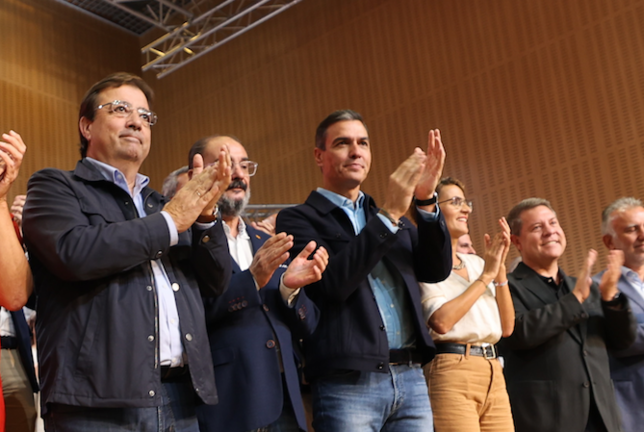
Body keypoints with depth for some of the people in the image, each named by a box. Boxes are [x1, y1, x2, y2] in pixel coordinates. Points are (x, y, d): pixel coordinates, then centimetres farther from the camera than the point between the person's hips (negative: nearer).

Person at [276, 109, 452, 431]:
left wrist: (426, 200, -8)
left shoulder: (388, 213, 17)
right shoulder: (297, 219, 1)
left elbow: (437, 270, 6)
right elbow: (330, 283, -15)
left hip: (410, 378, 5)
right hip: (347, 384, -5)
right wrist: (389, 214, -17)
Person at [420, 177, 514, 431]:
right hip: (451, 371, -6)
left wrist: (500, 268, 4)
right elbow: (441, 321, -17)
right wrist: (486, 275, -8)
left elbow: (507, 327, 13)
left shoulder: (476, 263, 17)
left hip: (493, 373, 7)